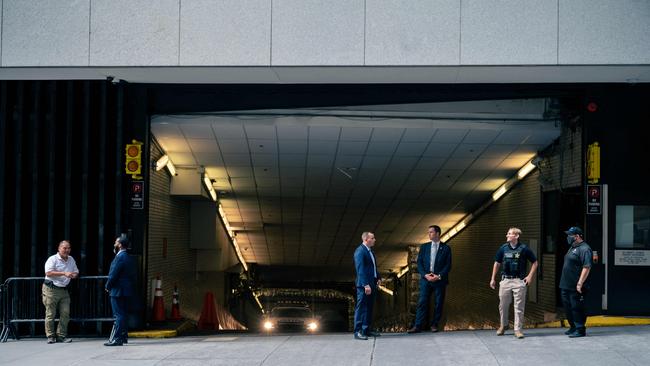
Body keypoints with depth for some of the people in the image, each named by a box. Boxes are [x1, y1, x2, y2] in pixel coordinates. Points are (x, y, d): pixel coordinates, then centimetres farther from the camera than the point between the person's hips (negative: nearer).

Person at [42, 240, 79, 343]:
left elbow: (76, 272, 24)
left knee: (65, 314, -2)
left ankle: (61, 336, 5)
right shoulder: (52, 259, -5)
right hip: (51, 289, -6)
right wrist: (64, 273, -21)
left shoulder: (71, 260, 16)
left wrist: (74, 275, -2)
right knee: (50, 314, -3)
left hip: (64, 290, 6)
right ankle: (50, 336, 4)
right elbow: (48, 273, -17)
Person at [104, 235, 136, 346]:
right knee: (123, 314, 15)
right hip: (126, 290, 9)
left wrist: (108, 286, -5)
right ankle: (123, 336, 20)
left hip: (118, 291, -9)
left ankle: (116, 339, -9)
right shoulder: (128, 257, 14)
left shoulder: (120, 257, -15)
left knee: (118, 315, -9)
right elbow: (133, 275, 17)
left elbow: (113, 275, -18)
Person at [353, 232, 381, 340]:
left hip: (372, 284, 9)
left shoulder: (370, 251, 16)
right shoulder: (360, 251, -14)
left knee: (369, 308, 12)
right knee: (361, 308, -8)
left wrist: (377, 278, 14)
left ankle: (366, 330, 19)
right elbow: (360, 269, -20)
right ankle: (358, 332, -7)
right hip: (364, 285, -9)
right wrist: (366, 285, -25)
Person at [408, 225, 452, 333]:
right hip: (426, 279, 1)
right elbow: (419, 263, 6)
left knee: (439, 303, 2)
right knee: (422, 302, -4)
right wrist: (425, 275, -9)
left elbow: (448, 265, -1)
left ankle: (434, 325, 12)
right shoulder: (424, 247, 11)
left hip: (440, 280, -1)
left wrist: (439, 276, -13)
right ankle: (418, 326, -5)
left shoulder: (446, 248, 3)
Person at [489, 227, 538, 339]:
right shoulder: (503, 248, 5)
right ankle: (503, 325, 30)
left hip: (519, 281, -3)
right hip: (505, 280, 3)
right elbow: (497, 263, 15)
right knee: (503, 305, 10)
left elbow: (534, 263, 6)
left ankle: (518, 329, 6)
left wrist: (530, 276, -2)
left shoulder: (524, 249, -3)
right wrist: (493, 279, 13)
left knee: (519, 307, -1)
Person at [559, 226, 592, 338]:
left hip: (576, 287, -10)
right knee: (567, 307, 16)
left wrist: (580, 283, -26)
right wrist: (563, 282, 22)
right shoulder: (572, 247, 16)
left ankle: (580, 330, 3)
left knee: (577, 308, -4)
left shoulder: (584, 249, -16)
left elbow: (587, 267, -23)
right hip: (566, 285, 10)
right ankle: (573, 327, 28)